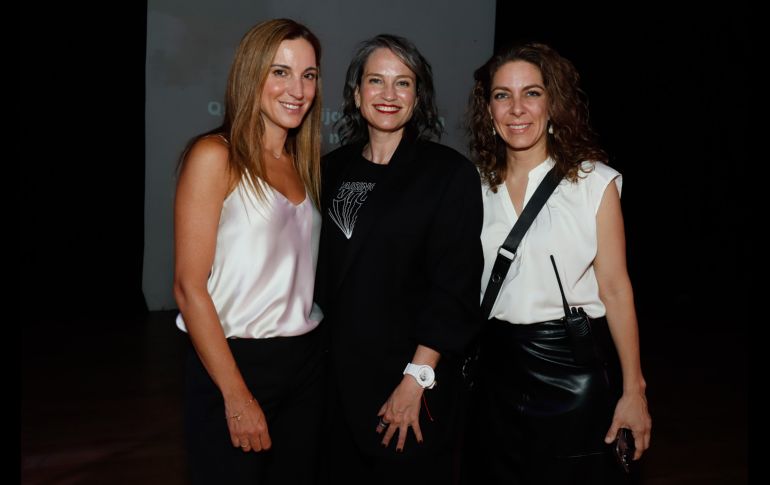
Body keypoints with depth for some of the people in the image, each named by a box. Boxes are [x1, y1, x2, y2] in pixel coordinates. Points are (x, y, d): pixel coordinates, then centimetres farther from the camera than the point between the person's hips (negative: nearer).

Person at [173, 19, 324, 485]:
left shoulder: (304, 164, 8)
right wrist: (237, 395, -15)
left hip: (307, 360, 6)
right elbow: (189, 287, -14)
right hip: (235, 361, -6)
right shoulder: (215, 156, -11)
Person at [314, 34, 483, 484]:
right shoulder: (334, 168, 5)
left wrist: (417, 379, -16)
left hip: (408, 377, -4)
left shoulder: (450, 172, -9)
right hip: (337, 372, 4)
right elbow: (322, 270, 10)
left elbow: (454, 286, -12)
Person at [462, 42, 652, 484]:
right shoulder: (477, 185, 3)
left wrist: (634, 390, -7)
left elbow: (615, 289, -7)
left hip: (573, 366, -3)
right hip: (496, 368, 3)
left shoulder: (595, 182, -7)